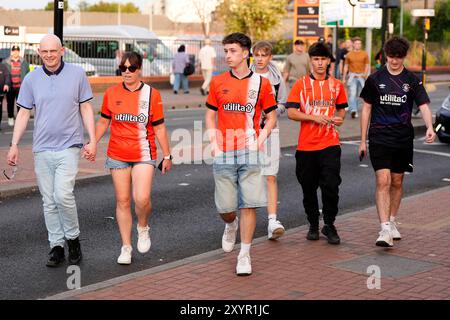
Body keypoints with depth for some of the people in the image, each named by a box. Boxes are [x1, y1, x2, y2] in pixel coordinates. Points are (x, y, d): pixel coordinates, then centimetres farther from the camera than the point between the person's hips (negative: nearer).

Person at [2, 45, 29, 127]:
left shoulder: (24, 62, 5)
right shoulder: (6, 62, 3)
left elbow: (27, 74, 6)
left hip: (20, 86, -1)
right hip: (10, 86, 1)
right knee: (10, 103, 10)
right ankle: (10, 118, 23)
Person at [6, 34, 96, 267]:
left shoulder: (77, 74, 1)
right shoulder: (31, 79, 5)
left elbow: (86, 108, 5)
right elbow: (23, 113, 9)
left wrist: (92, 141, -1)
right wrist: (14, 145, 3)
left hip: (69, 146, -3)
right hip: (42, 149, 3)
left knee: (63, 195, -16)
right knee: (49, 202, 6)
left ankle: (73, 238, 6)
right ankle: (56, 246, 16)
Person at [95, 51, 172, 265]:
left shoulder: (151, 94, -1)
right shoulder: (111, 94, 4)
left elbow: (159, 128, 3)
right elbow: (103, 122, 14)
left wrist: (167, 156, 4)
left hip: (144, 155, -2)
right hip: (117, 156, 2)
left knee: (142, 199, -16)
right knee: (122, 201, 5)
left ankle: (143, 228, 17)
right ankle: (126, 247, 17)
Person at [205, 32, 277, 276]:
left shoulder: (261, 83, 2)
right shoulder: (218, 82, 7)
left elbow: (271, 117, 8)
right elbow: (210, 115, 13)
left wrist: (259, 141, -6)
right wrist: (214, 143, 1)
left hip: (250, 154, -2)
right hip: (224, 155, 2)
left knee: (249, 204, -5)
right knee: (225, 207, 4)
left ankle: (244, 255, 5)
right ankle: (231, 225, 40)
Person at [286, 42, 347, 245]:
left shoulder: (336, 85, 8)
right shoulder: (301, 84, 2)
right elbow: (291, 112, -5)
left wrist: (339, 118, -3)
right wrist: (314, 117, -16)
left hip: (330, 144, 0)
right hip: (306, 145, 0)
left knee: (331, 186, -8)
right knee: (309, 188, 8)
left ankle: (329, 225, 8)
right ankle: (313, 225, 24)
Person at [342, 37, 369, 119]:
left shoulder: (365, 54, 5)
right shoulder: (349, 55, 6)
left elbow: (367, 66, 6)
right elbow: (346, 66, 12)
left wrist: (365, 76, -7)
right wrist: (344, 78, 11)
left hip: (361, 76, 1)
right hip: (352, 76, -1)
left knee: (357, 94, 7)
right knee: (352, 93, -14)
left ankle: (355, 110, 20)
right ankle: (353, 110, -23)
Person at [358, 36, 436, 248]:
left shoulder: (412, 81, 2)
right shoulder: (375, 79, 1)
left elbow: (423, 106, -6)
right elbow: (367, 109, 7)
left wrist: (429, 127, -26)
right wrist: (363, 140, 5)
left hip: (403, 139, 2)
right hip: (379, 138, -2)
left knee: (397, 183, 12)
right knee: (383, 181, -13)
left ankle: (392, 222, 30)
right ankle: (385, 230, -17)